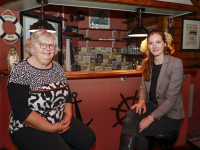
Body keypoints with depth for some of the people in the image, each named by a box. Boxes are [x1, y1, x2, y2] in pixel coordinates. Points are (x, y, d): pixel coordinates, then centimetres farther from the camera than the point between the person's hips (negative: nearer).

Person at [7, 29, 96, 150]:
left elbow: (68, 94, 13)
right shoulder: (20, 71, -15)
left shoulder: (57, 67, 5)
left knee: (89, 139, -3)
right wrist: (52, 128, -19)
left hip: (60, 121, 7)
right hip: (29, 128, -6)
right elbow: (20, 111, -20)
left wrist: (68, 115, -5)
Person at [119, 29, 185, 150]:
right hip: (152, 105, 5)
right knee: (131, 114, -27)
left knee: (134, 131, -23)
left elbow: (171, 98, -19)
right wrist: (142, 100, -11)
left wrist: (151, 118, -24)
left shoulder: (176, 63, -15)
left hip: (171, 114, -5)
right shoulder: (147, 64, 6)